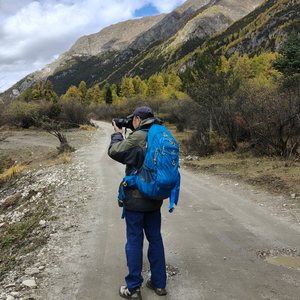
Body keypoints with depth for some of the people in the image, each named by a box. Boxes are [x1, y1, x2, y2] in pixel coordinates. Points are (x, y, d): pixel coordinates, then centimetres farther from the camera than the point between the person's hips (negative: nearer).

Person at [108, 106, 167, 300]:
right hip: (155, 198, 7)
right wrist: (123, 135, 16)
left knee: (135, 241, 3)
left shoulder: (139, 136, -18)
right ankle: (159, 283, 26)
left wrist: (117, 134, 5)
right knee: (155, 238, 15)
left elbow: (114, 151, -12)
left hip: (136, 198, -7)